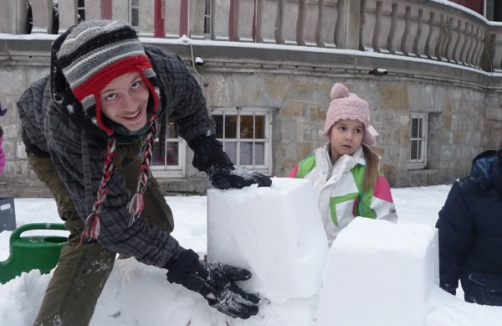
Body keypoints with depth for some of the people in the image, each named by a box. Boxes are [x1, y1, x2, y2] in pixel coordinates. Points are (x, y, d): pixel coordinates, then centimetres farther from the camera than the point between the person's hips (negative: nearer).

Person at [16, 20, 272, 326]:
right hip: (50, 147, -4)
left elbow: (192, 111, -12)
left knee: (158, 222, 6)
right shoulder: (66, 128, -47)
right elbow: (114, 225, -38)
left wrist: (219, 167, -19)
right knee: (94, 236, -25)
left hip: (122, 142, 5)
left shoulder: (166, 71, -39)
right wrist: (193, 271, -41)